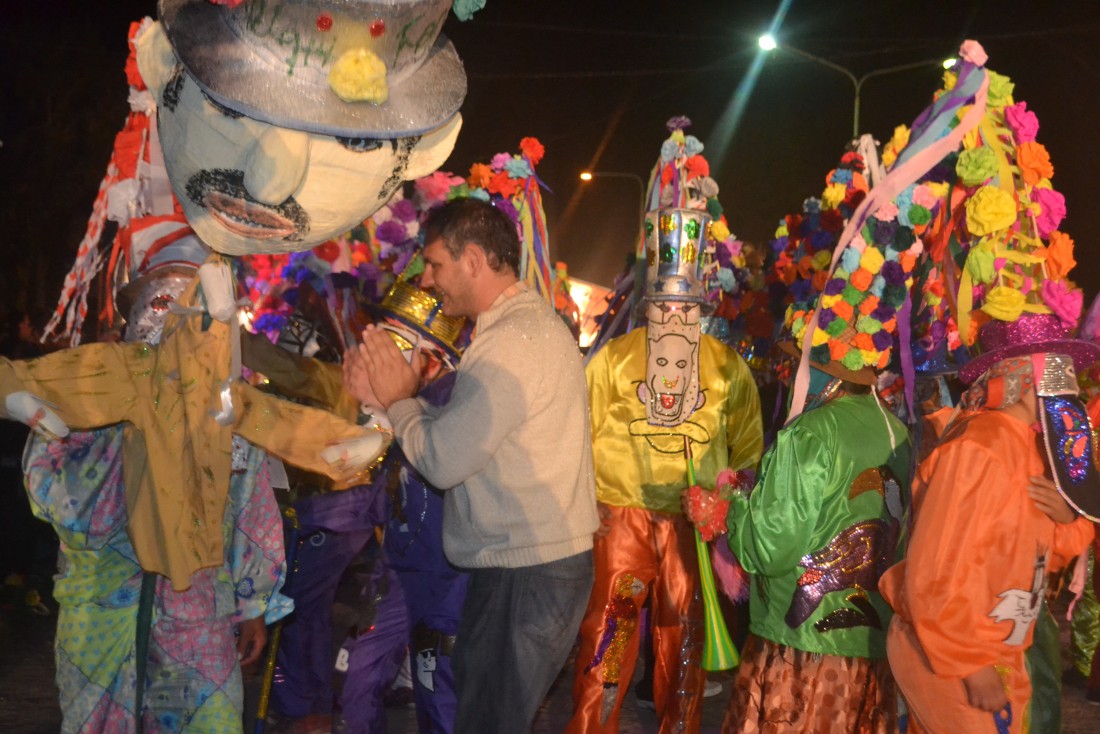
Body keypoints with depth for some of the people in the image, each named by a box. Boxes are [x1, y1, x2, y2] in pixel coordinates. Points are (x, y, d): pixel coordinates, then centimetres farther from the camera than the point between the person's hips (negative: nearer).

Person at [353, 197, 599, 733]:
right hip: (541, 558, 10)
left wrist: (398, 402, -4)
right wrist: (404, 397, 3)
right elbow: (464, 436, 13)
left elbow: (444, 461, -20)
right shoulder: (531, 323, 14)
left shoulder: (513, 342, -19)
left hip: (524, 573, -10)